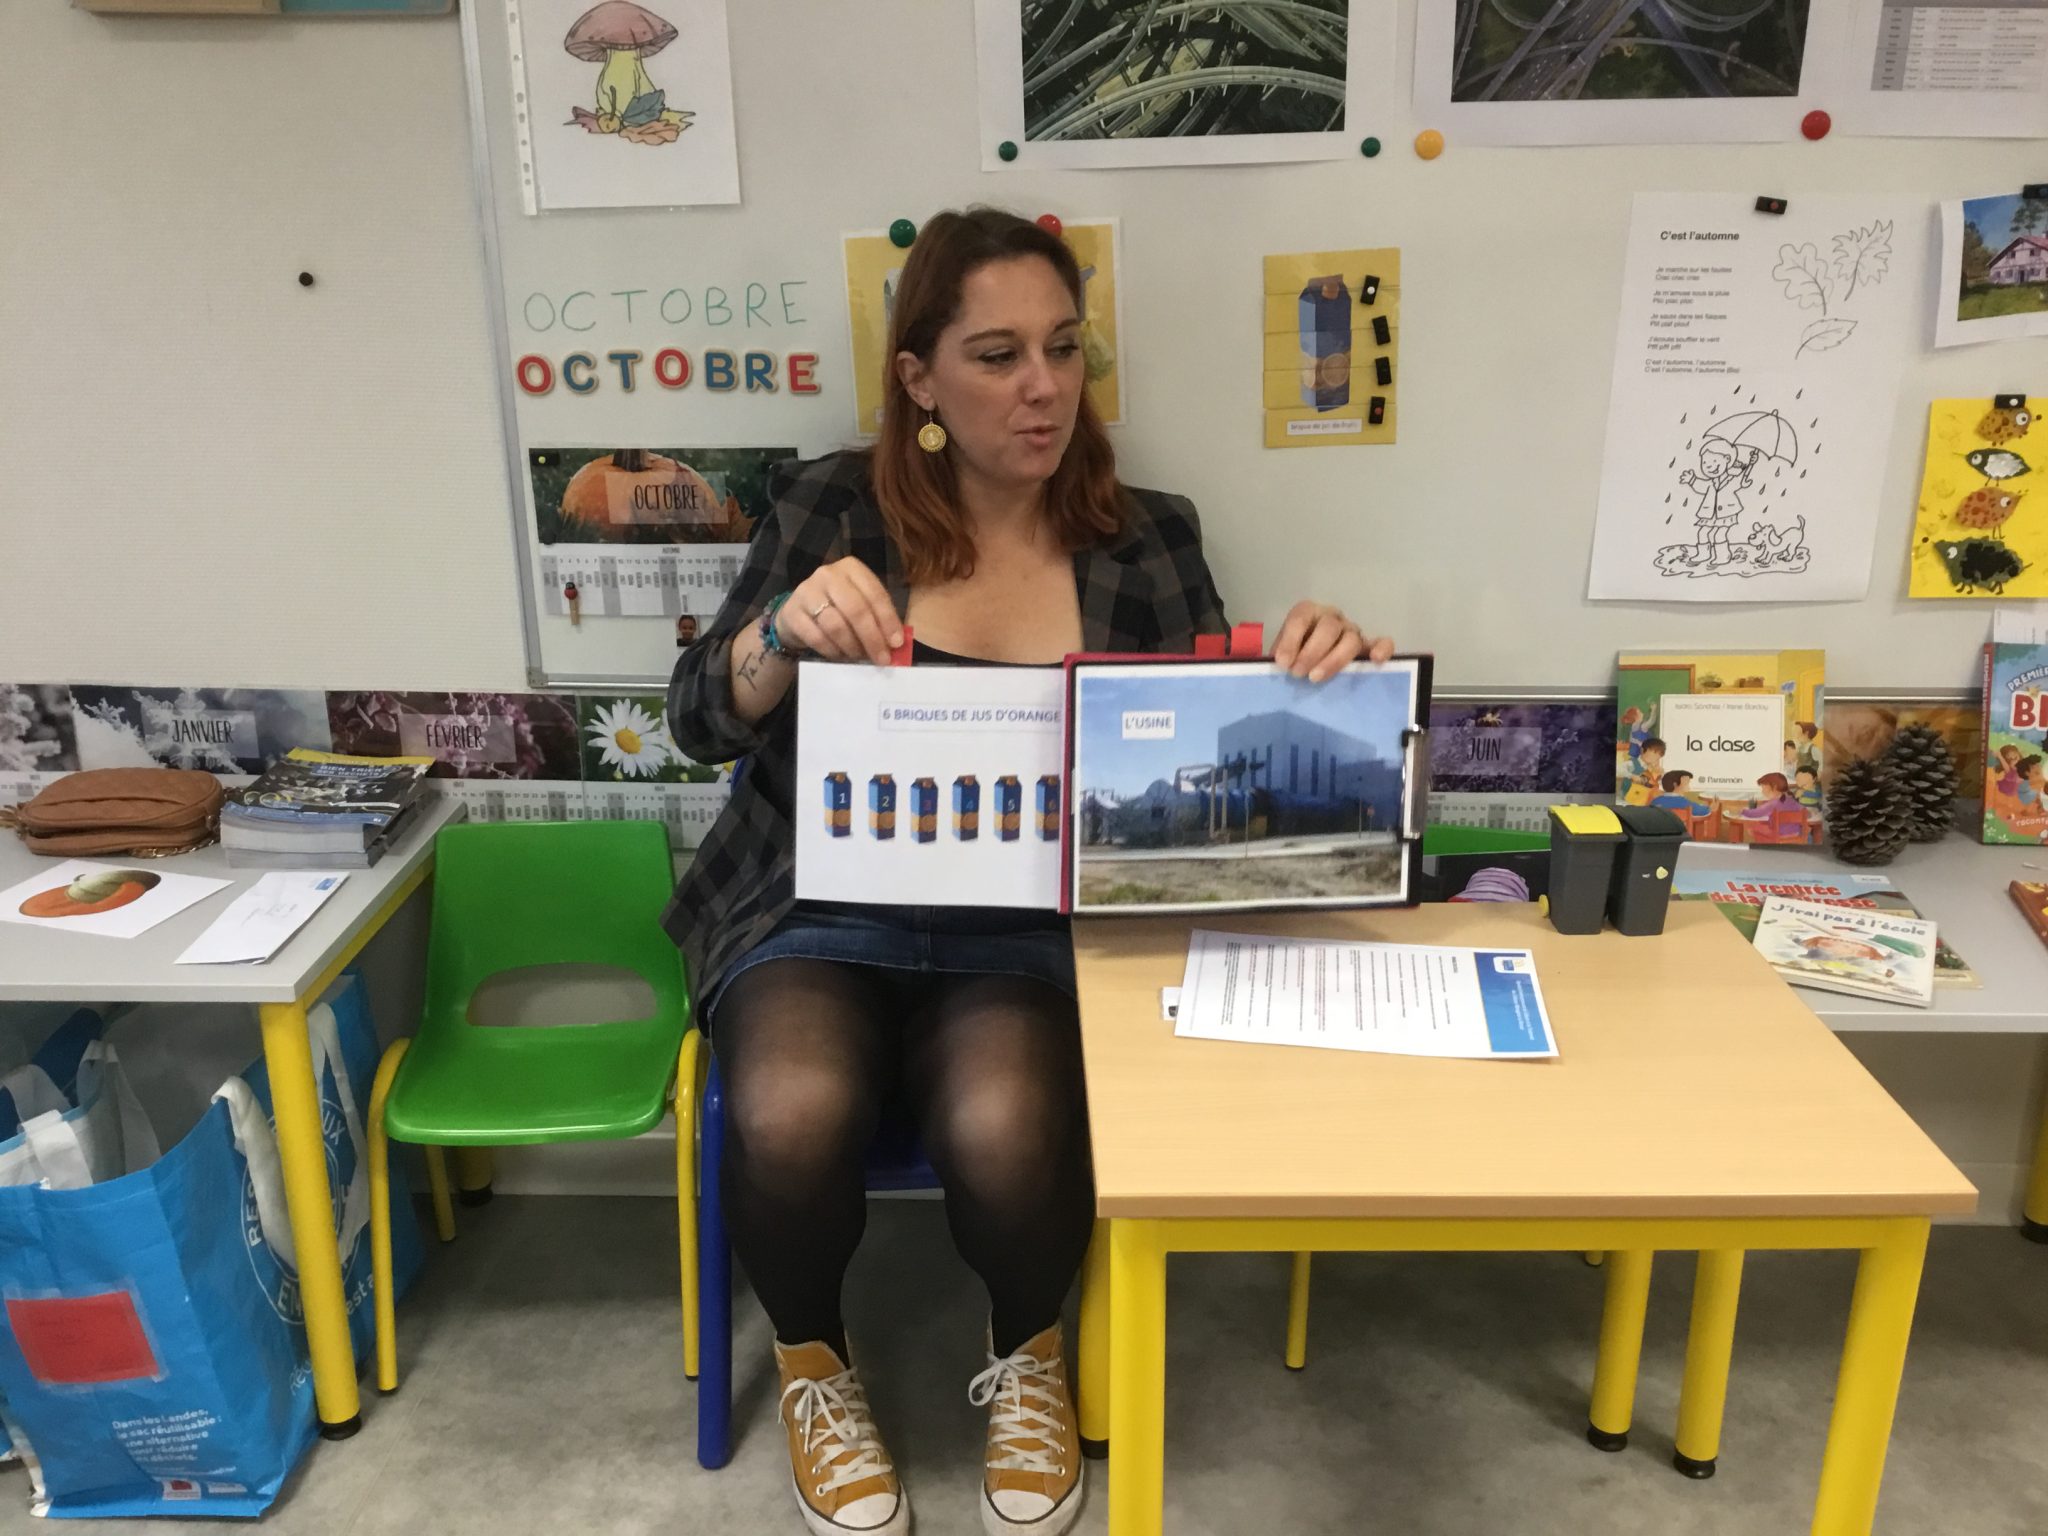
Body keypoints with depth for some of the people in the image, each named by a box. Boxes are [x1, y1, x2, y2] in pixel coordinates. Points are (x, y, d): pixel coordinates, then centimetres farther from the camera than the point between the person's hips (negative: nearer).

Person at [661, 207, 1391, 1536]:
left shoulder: (1146, 538, 4)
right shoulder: (833, 508, 1)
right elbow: (700, 720, -3)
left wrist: (1306, 676, -18)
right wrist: (786, 631, -24)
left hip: (1028, 931, 0)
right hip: (824, 909, 0)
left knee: (1007, 1131, -29)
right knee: (793, 1116, -29)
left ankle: (1031, 1359, 8)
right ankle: (813, 1364, 7)